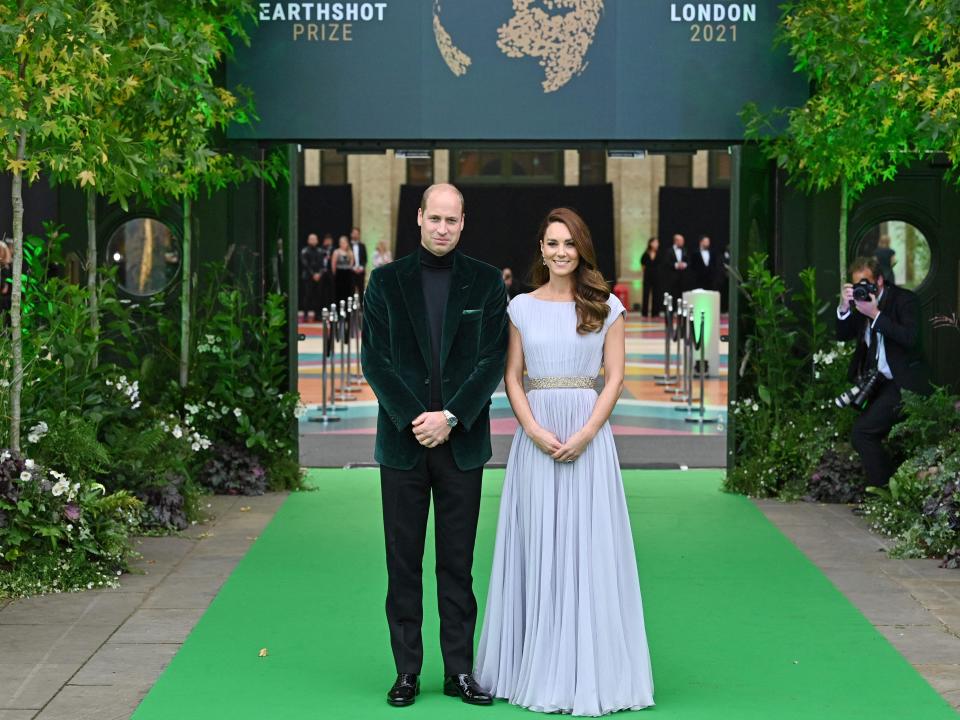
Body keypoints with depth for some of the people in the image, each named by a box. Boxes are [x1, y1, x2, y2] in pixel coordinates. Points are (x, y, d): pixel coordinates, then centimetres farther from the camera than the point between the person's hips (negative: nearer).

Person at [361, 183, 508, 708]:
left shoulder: (486, 282, 4)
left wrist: (450, 417, -12)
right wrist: (414, 419, -12)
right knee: (403, 562, 4)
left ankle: (459, 670, 11)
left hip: (461, 442, 0)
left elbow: (493, 359, -2)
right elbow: (374, 358, -2)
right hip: (402, 440, 0)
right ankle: (406, 671, 11)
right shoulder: (387, 281, 4)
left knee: (458, 562, 5)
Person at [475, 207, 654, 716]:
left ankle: (590, 670, 8)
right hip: (535, 435, 1)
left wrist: (584, 434, -12)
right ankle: (535, 668, 12)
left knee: (587, 545, 0)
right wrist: (535, 430, -10)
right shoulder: (521, 307, 7)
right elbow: (511, 377, 5)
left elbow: (614, 378, 1)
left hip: (588, 434, -1)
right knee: (536, 545, 3)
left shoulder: (606, 307, 4)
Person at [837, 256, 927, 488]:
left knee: (861, 432, -18)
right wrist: (844, 307, -13)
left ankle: (883, 489, -9)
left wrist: (875, 314, -28)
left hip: (901, 383, -8)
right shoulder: (861, 300, 7)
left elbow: (910, 339, -24)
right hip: (875, 381, 8)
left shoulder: (905, 300, -10)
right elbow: (842, 335, 4)